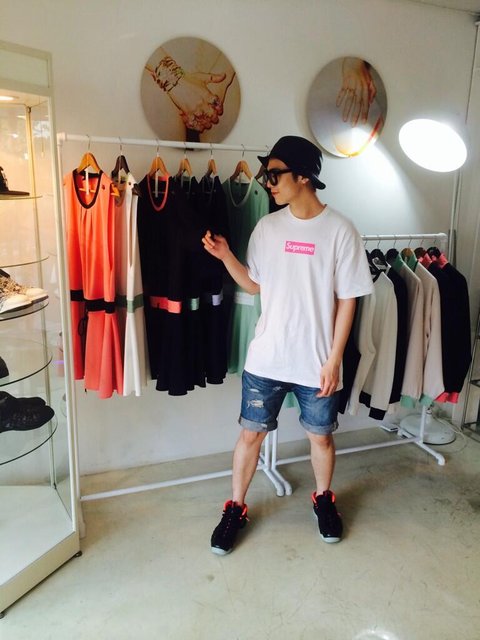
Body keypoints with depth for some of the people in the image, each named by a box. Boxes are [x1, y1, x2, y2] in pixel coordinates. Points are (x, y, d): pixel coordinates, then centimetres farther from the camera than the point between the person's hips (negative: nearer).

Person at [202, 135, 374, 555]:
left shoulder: (340, 231, -10)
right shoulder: (267, 227, 1)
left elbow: (347, 300, -8)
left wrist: (334, 360, -10)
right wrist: (226, 256, -5)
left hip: (317, 362, -2)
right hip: (265, 358, 3)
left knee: (320, 436, 17)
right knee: (251, 433, 11)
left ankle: (324, 499, 43)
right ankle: (236, 508, 32)